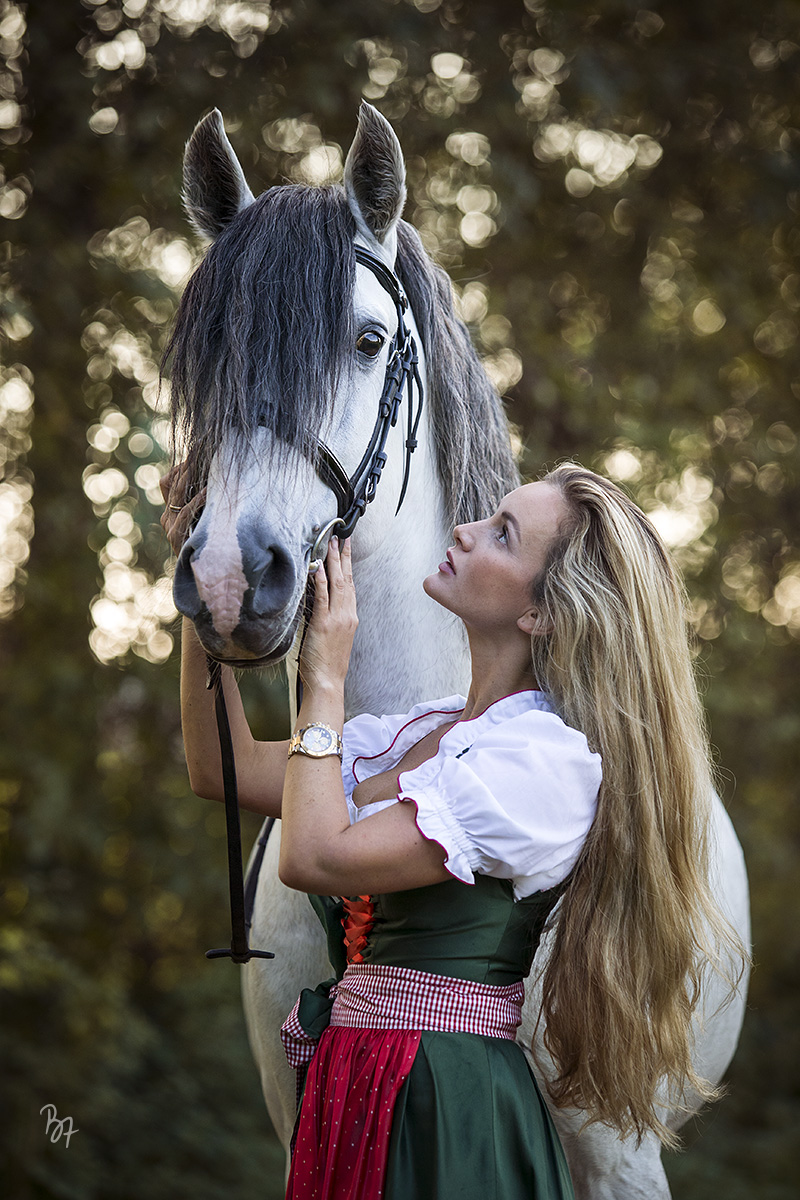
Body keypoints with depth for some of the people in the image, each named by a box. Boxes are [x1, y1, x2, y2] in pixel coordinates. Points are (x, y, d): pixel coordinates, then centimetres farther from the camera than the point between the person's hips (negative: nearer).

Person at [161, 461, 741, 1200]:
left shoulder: (549, 759, -17)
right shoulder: (428, 733, 10)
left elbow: (315, 856, -23)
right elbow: (225, 768, 13)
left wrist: (325, 680, -11)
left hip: (442, 1112, -8)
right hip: (356, 1087, 8)